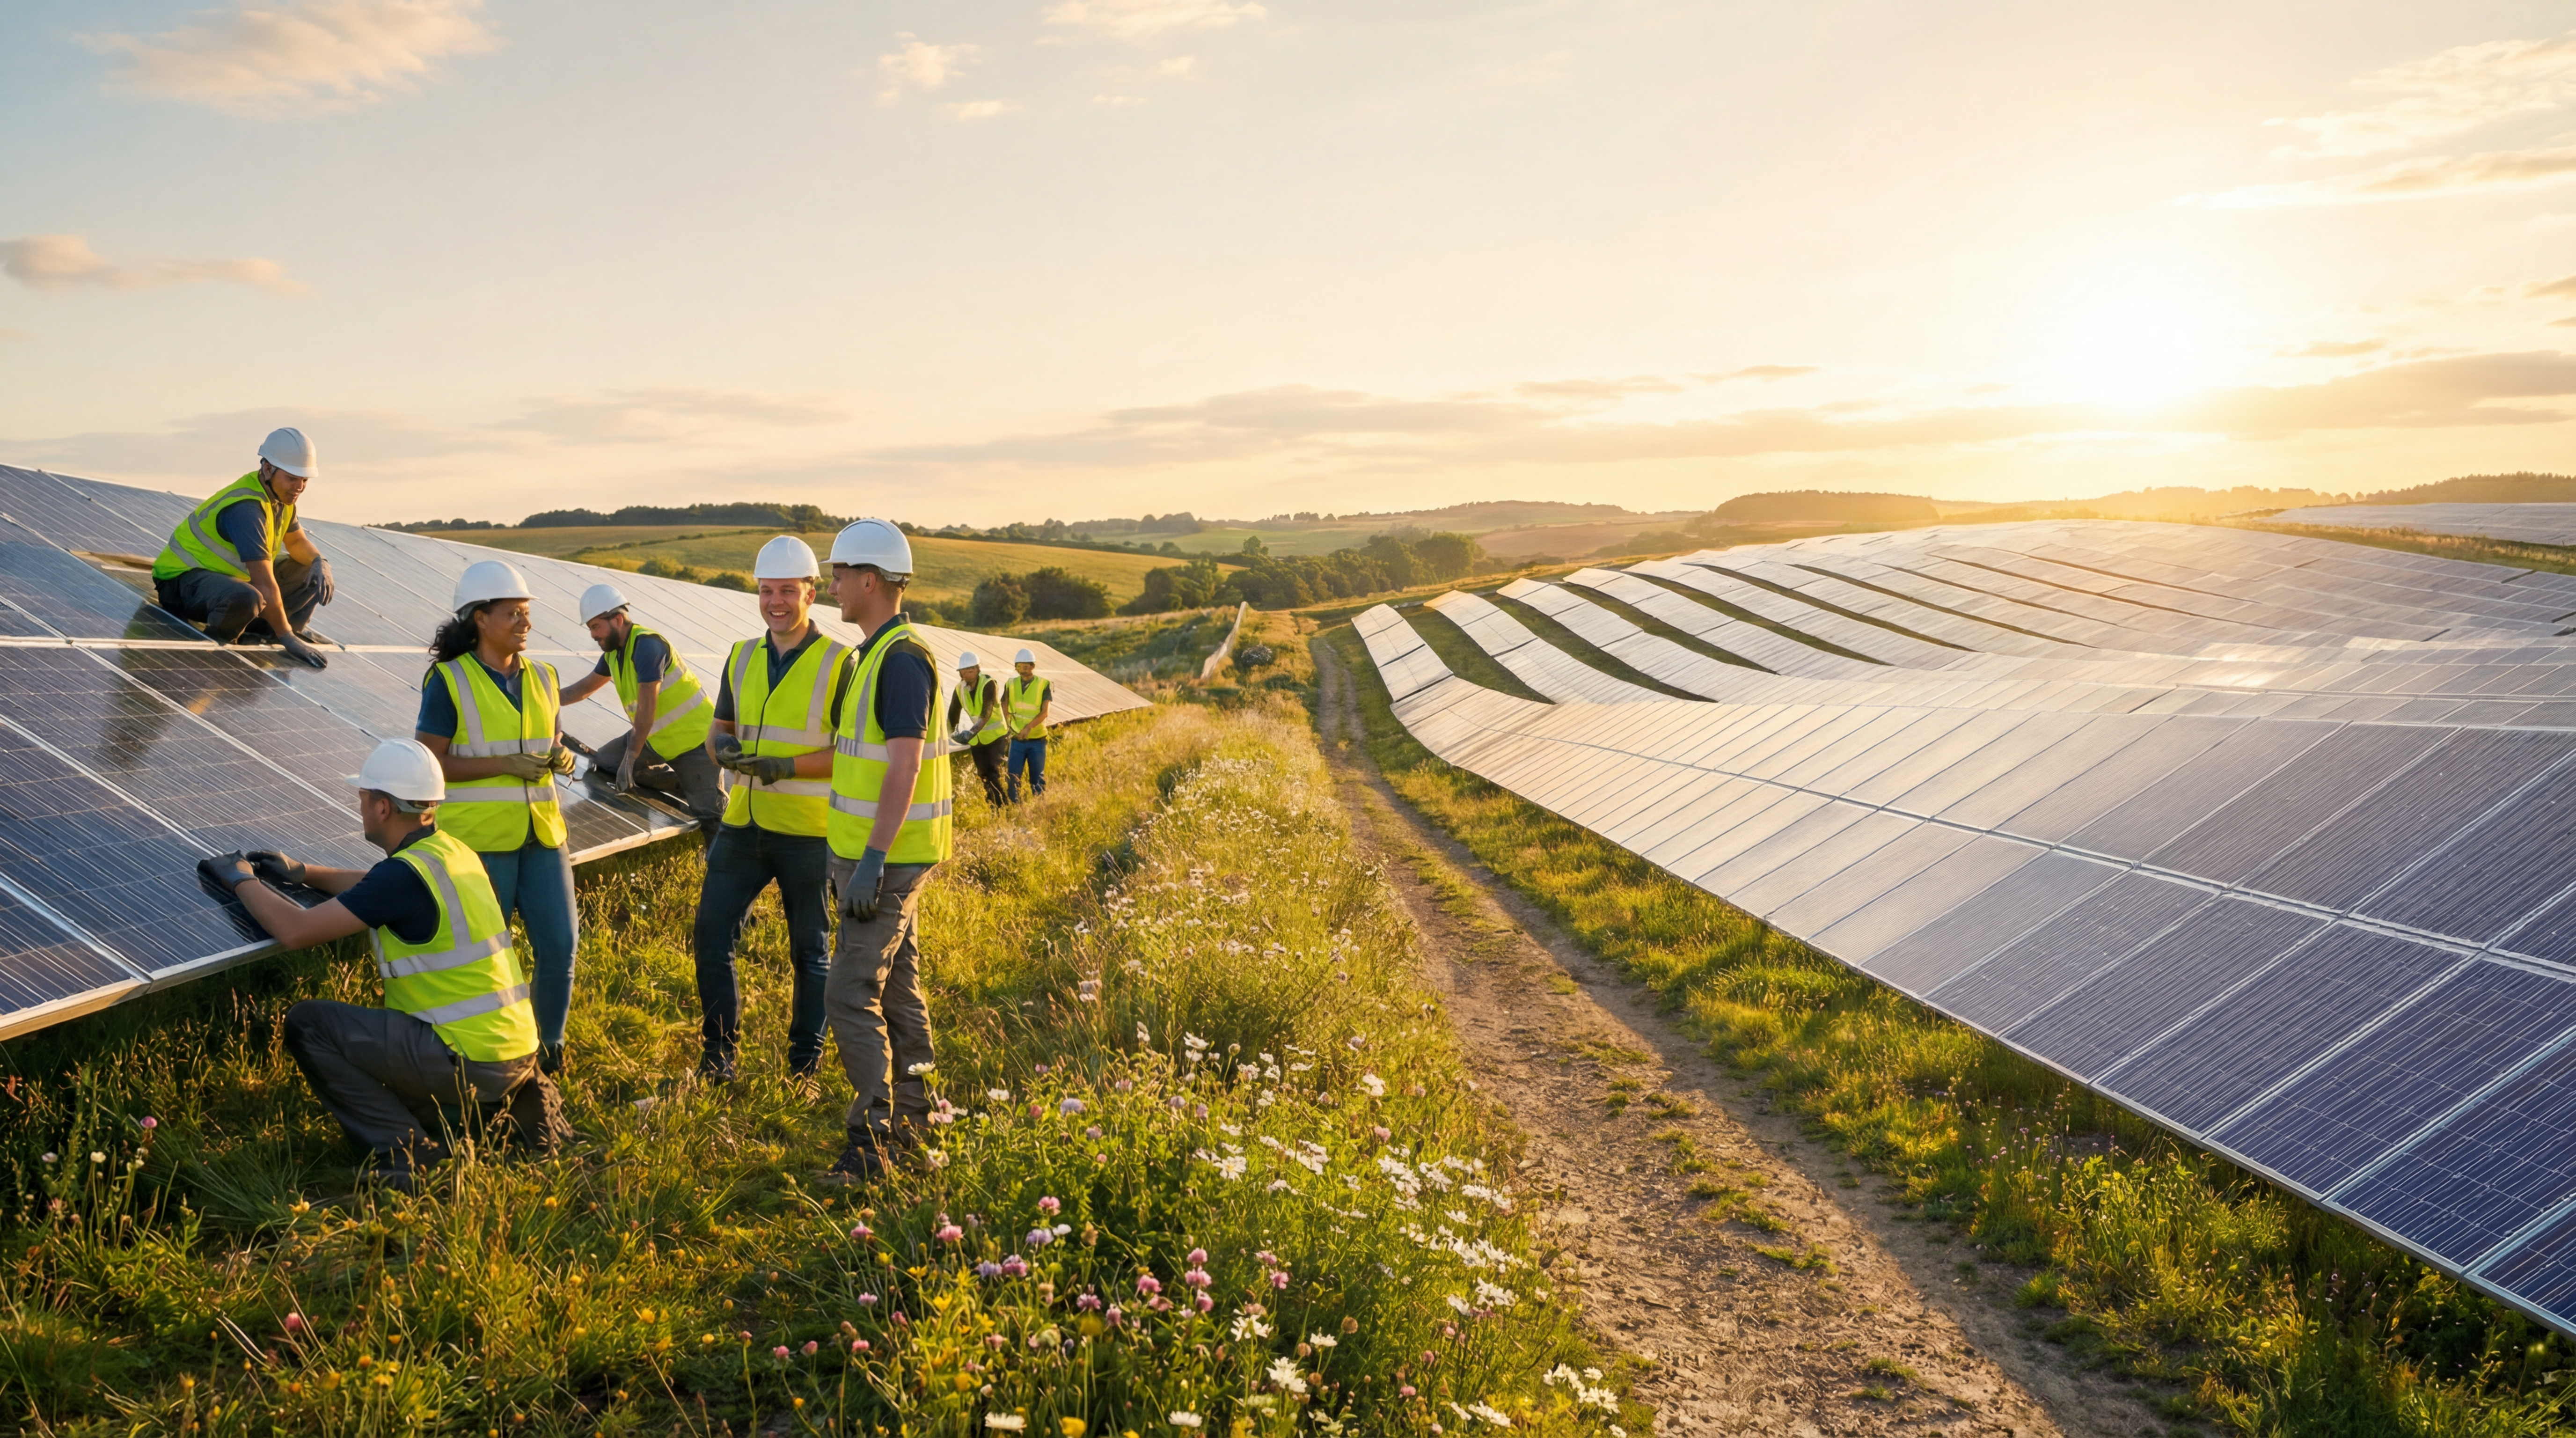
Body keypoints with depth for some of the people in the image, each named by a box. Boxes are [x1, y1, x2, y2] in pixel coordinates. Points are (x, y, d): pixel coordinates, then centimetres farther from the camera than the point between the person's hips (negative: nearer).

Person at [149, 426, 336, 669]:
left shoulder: (280, 494, -2)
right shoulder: (245, 509, -30)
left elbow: (297, 541, 15)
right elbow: (266, 584, -32)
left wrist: (319, 562, -9)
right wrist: (287, 639, -31)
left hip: (231, 575, 10)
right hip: (184, 577, -10)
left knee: (313, 572, 2)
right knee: (245, 599, -42)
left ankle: (262, 627, -1)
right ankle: (216, 641, -12)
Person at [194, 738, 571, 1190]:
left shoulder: (407, 873, -17)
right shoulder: (453, 852, 9)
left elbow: (295, 931, -16)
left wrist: (242, 880, 0)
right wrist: (304, 872, 27)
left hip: (469, 1058, -9)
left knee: (308, 1025, 0)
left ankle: (406, 1150, -2)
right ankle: (511, 1104, 14)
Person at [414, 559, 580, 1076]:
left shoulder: (542, 679, 11)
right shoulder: (449, 682, -6)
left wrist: (560, 757, -1)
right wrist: (505, 765, -19)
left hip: (540, 837, 5)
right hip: (479, 841, -5)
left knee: (560, 946, 2)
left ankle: (550, 1050, 22)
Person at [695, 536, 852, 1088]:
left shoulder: (839, 664, -8)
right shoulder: (742, 658, 9)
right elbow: (718, 731, 15)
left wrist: (789, 765, -23)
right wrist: (725, 750, -9)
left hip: (808, 834, -4)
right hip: (743, 827, 5)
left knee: (810, 952, 7)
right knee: (711, 935, 1)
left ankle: (806, 1066, 20)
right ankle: (718, 1053, 17)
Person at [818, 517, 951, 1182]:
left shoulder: (902, 659, -18)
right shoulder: (876, 655, 14)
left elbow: (904, 765, -24)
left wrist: (872, 861, -27)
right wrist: (849, 857, 22)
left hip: (889, 859, -10)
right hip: (877, 853, 10)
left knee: (851, 994, -10)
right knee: (897, 988, 15)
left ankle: (870, 1140, -7)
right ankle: (911, 1121, 25)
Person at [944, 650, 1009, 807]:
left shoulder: (989, 685, -21)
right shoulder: (960, 689, -4)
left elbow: (986, 714, -32)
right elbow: (953, 715, -2)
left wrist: (971, 732, -46)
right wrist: (951, 734, -17)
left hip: (995, 736, -6)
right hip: (976, 739, 6)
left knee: (994, 774, -16)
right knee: (983, 776, 9)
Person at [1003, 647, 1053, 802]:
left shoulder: (1044, 685, -5)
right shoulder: (1011, 685, 4)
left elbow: (1045, 712, -12)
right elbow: (1005, 709, 8)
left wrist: (1029, 727, -25)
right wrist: (1009, 726, -10)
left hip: (1037, 739, -2)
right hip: (1017, 740, 2)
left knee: (1037, 777, 5)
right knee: (1013, 777, -3)